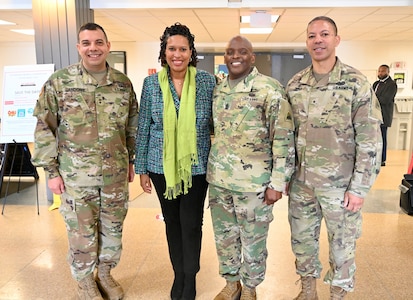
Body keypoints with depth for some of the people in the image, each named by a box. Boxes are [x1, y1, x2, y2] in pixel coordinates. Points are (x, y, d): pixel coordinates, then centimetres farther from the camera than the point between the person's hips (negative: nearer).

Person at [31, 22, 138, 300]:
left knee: (113, 228, 15)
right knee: (81, 232, 10)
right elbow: (44, 128, -3)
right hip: (76, 176, -2)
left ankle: (105, 273, 39)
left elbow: (132, 125, 11)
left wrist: (131, 160, 11)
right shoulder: (58, 82, -7)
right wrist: (51, 170, -5)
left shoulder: (123, 83, 2)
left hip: (116, 174, 3)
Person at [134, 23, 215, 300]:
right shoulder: (151, 83, -1)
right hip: (162, 166, 2)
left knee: (191, 223, 4)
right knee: (172, 221, 14)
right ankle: (178, 274, 34)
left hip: (196, 165, -1)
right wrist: (142, 169, 3)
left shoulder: (207, 81, -4)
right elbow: (143, 128, 3)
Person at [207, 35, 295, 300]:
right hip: (218, 179, 6)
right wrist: (213, 168, 15)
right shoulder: (218, 89, 8)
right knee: (224, 235, 17)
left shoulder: (270, 89, -11)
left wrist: (278, 182, -14)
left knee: (253, 239, 11)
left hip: (253, 181, -5)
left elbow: (284, 137, -12)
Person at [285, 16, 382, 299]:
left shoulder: (356, 83, -9)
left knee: (341, 243, 12)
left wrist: (359, 188, -13)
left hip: (340, 182, -4)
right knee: (302, 238, 16)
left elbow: (370, 140, -10)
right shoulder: (294, 84, 3)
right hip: (301, 181, 4)